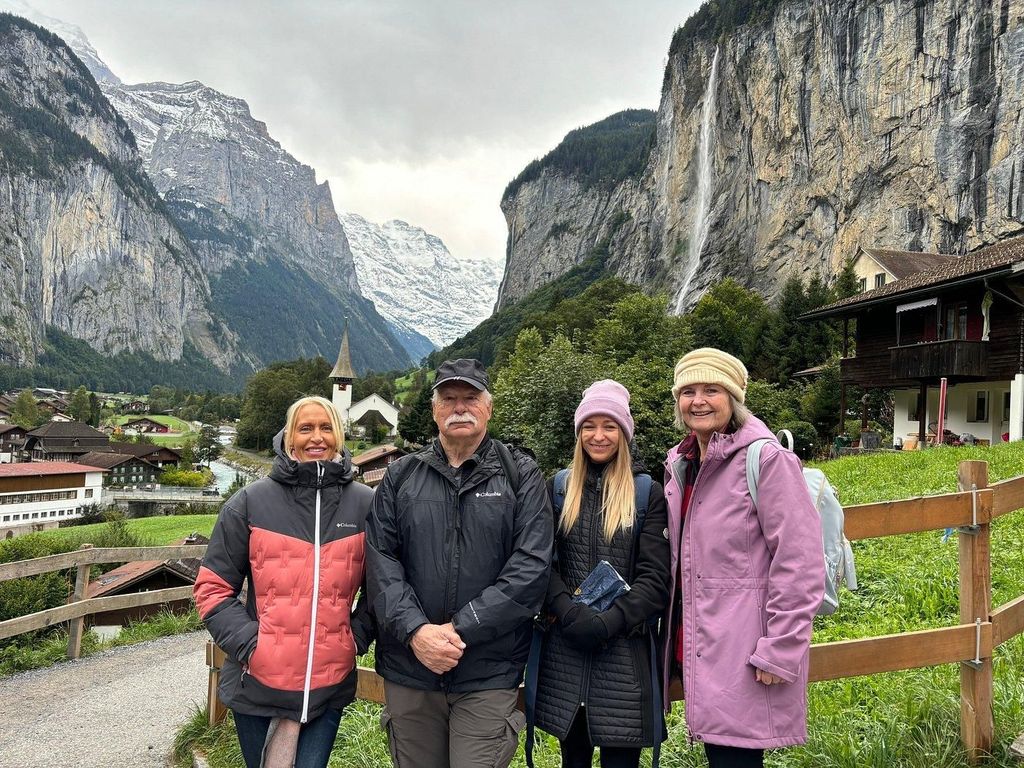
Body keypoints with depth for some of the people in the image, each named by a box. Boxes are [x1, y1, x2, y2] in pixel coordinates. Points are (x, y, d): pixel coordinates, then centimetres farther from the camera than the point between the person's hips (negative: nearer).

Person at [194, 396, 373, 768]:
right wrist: (249, 643, -9)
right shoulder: (251, 502, -2)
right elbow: (213, 587, 1)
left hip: (329, 686, 0)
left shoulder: (365, 504, 0)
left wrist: (356, 637, -2)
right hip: (257, 686, 0)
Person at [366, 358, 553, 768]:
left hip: (489, 674, -2)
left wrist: (460, 629, -15)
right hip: (408, 671, 3)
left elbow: (531, 568, -9)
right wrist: (415, 630, -15)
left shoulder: (521, 476, 1)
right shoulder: (400, 477, 8)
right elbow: (380, 563, 0)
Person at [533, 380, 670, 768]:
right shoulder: (559, 488, 8)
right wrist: (568, 611, -16)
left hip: (624, 650, -2)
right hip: (565, 649, 2)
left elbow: (654, 579, -5)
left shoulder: (648, 493, 2)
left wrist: (608, 621, -17)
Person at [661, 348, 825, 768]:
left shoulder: (766, 459, -11)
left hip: (744, 654, -7)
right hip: (696, 644, 7)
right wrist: (671, 632, 16)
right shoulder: (679, 464, 11)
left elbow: (800, 563, -15)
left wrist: (780, 650, -16)